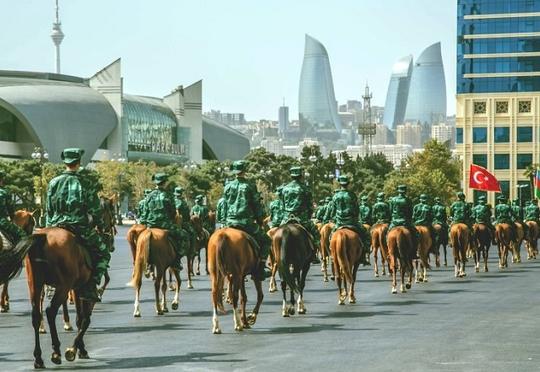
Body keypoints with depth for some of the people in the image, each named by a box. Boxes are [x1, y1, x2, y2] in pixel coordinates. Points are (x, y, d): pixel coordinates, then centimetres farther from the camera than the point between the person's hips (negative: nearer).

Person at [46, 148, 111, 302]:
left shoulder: (54, 183, 5)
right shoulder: (85, 183, -5)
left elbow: (49, 209, 8)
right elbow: (95, 209, -3)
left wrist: (49, 227, 18)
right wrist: (100, 225, 12)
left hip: (56, 227, 3)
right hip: (82, 228, -3)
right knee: (103, 254, 11)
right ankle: (90, 287, -3)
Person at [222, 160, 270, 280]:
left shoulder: (228, 186, 9)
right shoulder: (250, 186, -3)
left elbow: (225, 206, 14)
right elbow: (257, 206, -1)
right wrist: (260, 221, 11)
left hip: (231, 222, 4)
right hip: (247, 222, -4)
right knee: (265, 240, 10)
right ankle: (260, 269, -2)